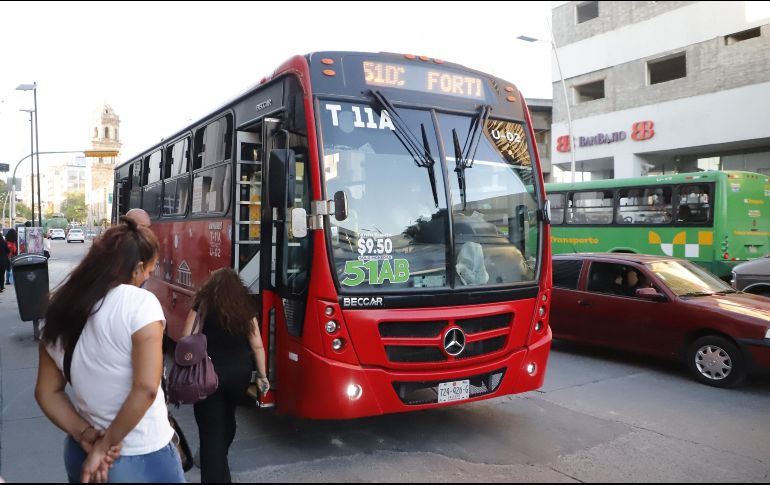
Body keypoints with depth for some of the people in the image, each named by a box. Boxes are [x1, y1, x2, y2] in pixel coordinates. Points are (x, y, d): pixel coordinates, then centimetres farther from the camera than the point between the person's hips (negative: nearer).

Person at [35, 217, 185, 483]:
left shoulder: (60, 310, 1)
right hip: (142, 458, -5)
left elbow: (47, 393, 5)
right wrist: (105, 445, -14)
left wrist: (86, 437, -4)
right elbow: (146, 388, -24)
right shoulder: (139, 302, -19)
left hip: (79, 454, 6)